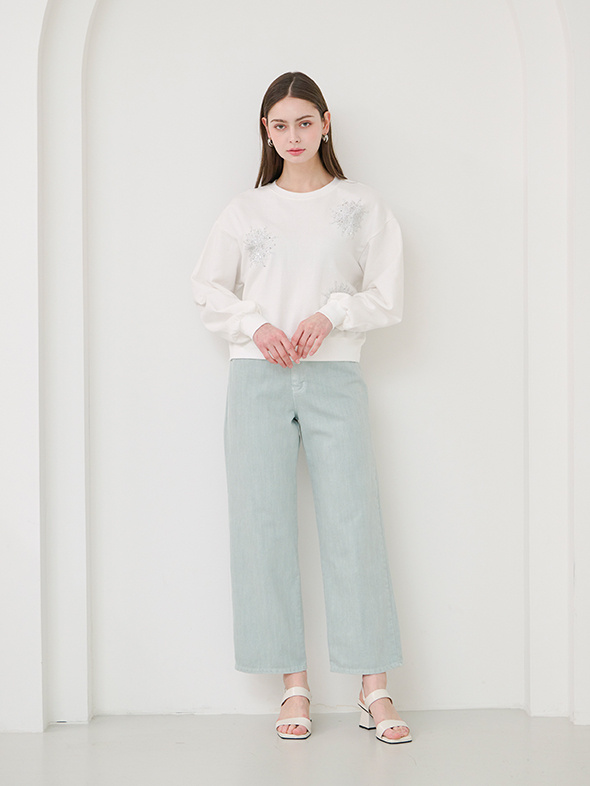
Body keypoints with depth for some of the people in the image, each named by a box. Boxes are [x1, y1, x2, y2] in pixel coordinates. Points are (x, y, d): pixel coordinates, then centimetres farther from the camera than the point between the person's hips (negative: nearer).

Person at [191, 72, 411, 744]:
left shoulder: (362, 206, 9)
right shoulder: (246, 210, 12)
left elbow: (387, 297, 6)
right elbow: (208, 289, 11)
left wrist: (331, 314, -11)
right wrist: (256, 327, -6)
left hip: (334, 377, -1)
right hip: (258, 378, 1)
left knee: (353, 522, -6)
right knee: (264, 524, -2)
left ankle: (374, 689, 0)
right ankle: (293, 684, 6)